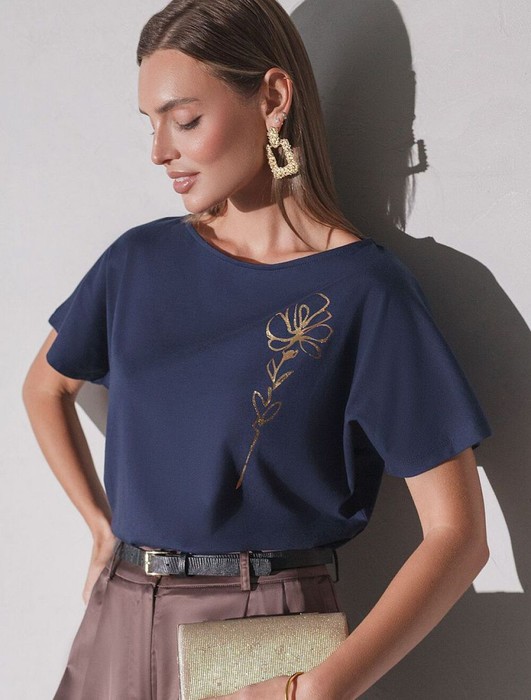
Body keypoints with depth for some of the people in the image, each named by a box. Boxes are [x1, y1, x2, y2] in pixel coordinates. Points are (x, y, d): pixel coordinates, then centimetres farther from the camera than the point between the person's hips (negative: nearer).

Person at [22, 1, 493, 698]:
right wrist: (103, 527, 8)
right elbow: (44, 387, 19)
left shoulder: (363, 288, -13)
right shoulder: (140, 260, 1)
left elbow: (457, 534, -14)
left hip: (266, 634, -4)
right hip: (121, 617, 5)